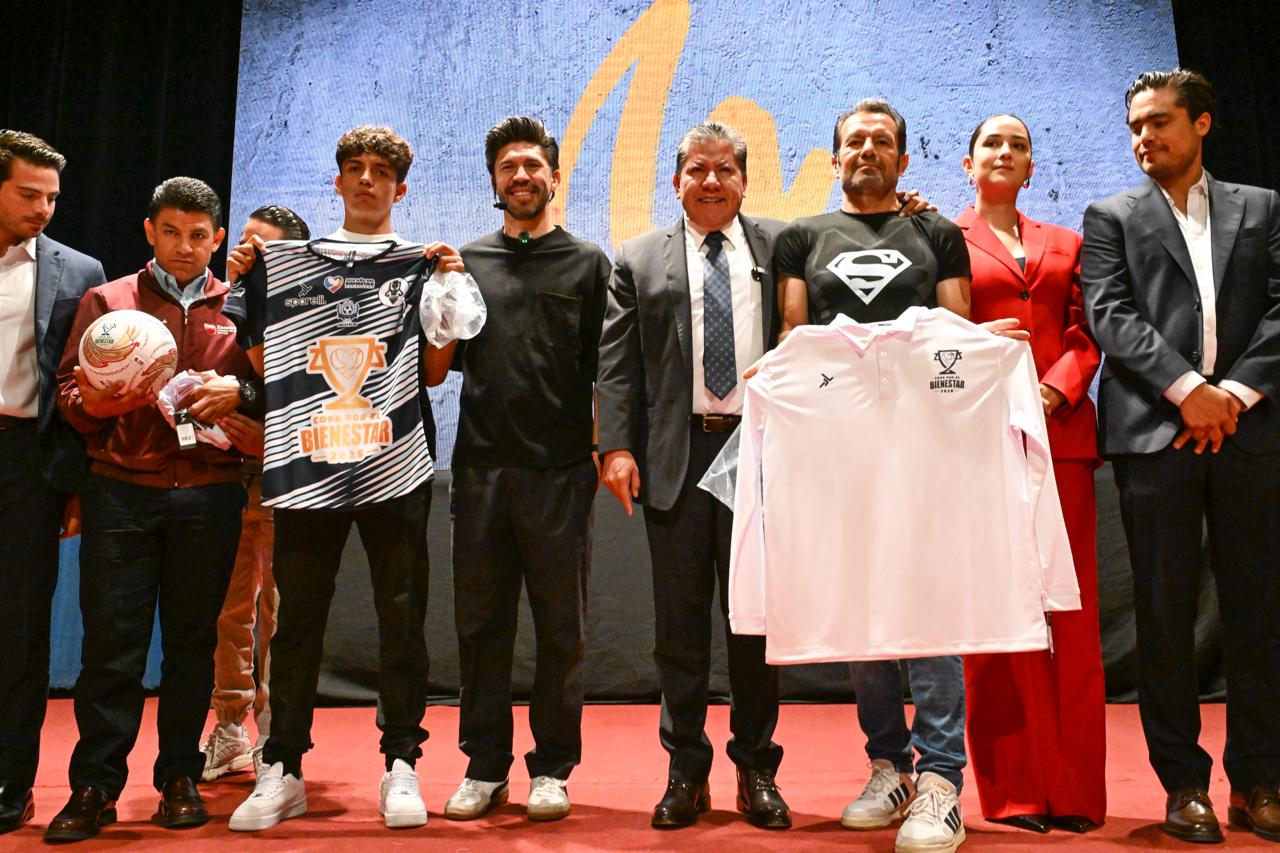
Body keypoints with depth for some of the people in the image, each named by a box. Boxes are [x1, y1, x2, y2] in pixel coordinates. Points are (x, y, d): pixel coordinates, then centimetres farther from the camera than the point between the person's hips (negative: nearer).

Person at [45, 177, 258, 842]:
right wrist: (93, 402, -13)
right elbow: (69, 389, 9)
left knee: (192, 640, 7)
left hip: (209, 494, 1)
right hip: (122, 491, 0)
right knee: (110, 642, 0)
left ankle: (180, 776, 19)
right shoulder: (105, 301, 12)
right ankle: (95, 787, 12)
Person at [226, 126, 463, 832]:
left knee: (401, 618, 3)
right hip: (305, 465, 1)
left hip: (394, 467, -1)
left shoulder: (422, 264, 11)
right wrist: (244, 283, 5)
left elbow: (433, 372, 5)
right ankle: (282, 771, 16)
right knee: (297, 618, 5)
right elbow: (263, 361, 13)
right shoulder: (285, 261, 15)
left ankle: (401, 766, 13)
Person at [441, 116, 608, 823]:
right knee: (481, 623, 8)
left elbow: (605, 367, 6)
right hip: (481, 468, 2)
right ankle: (484, 766, 21)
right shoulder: (467, 261, 13)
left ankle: (552, 768, 18)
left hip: (560, 472, -1)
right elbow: (445, 361, 11)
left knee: (561, 627, 5)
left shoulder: (587, 263, 9)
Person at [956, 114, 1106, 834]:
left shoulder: (1065, 244, 21)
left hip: (1060, 431, 3)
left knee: (1069, 606, 2)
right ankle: (1014, 788, 7)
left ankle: (1074, 790, 11)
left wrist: (1053, 392, -8)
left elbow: (1085, 336, 10)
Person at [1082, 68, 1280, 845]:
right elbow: (1110, 316, -3)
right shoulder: (1112, 218, 11)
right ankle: (1184, 782, 12)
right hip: (1154, 434, -1)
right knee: (1166, 613, 2)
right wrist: (1187, 388, -14)